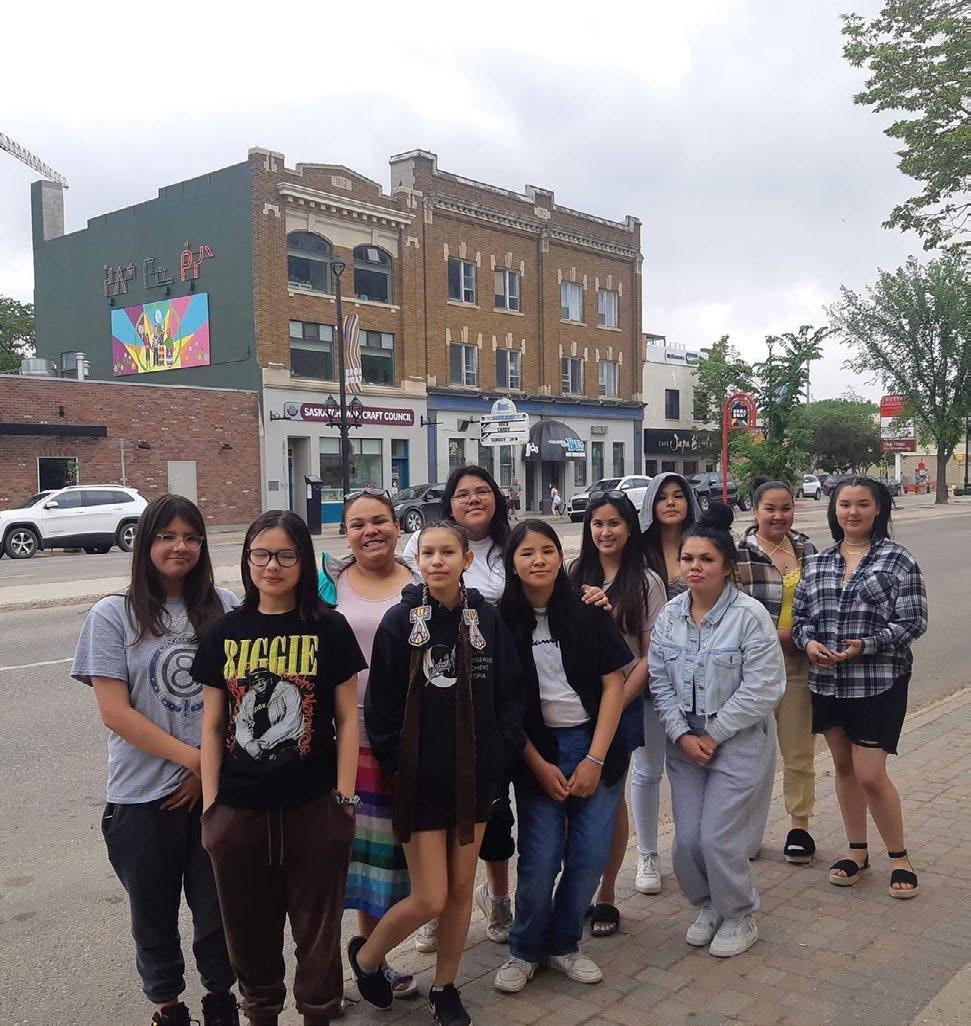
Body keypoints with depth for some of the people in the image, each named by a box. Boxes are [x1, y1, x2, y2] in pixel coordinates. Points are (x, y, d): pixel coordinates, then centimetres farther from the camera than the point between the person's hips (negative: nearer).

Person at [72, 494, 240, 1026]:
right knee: (154, 916, 15)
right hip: (144, 797, -1)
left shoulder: (223, 607, 0)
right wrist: (194, 757, -14)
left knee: (218, 907, 11)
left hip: (216, 790, 1)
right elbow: (115, 711, -10)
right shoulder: (113, 615, -5)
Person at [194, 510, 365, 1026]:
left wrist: (345, 798, -5)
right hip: (239, 809, 2)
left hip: (314, 808, -2)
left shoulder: (328, 628, -4)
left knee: (317, 926, 11)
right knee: (249, 927, 16)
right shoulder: (226, 631, 2)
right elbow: (212, 725, 5)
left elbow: (347, 717, -2)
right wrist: (210, 805, 2)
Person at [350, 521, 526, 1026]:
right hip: (421, 780, -3)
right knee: (429, 898, -1)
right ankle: (365, 956, 27)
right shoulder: (399, 621, -10)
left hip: (475, 776, 3)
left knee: (461, 889, 13)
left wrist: (500, 754, -4)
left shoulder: (487, 618, -3)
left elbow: (511, 693, 2)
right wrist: (396, 764, -7)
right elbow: (380, 705, -7)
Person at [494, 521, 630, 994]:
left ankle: (563, 944, 25)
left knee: (589, 857, 2)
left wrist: (594, 759, -8)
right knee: (540, 860, -4)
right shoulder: (503, 621, -3)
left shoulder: (588, 613, -2)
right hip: (538, 751, -1)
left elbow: (613, 684, -2)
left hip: (595, 745, 1)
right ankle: (525, 950, 20)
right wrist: (540, 766, -6)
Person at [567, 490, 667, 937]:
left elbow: (652, 655, -4)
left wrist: (618, 702, -11)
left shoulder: (645, 582, -2)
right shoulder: (574, 576, 5)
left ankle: (606, 896, 20)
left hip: (622, 702, -2)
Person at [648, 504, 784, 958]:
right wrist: (681, 734, -8)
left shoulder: (749, 615, -15)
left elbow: (761, 688, -16)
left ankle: (739, 916, 23)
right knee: (686, 840, 7)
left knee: (718, 839, -4)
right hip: (684, 743, 5)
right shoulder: (670, 614, 1)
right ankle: (709, 907, 34)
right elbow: (659, 681, 4)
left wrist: (713, 735, -14)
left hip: (737, 744, -5)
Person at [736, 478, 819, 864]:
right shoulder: (738, 554, -8)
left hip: (799, 663, 4)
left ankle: (799, 824, 26)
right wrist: (779, 635, -16)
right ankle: (749, 833, 19)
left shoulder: (806, 549, 9)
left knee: (800, 749, 10)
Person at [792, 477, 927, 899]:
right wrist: (809, 642, -11)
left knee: (871, 775, -5)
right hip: (827, 681, 5)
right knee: (844, 767, 14)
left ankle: (899, 858, 17)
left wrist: (865, 645, -19)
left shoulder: (897, 559, -4)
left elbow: (913, 622, -8)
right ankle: (857, 852, 30)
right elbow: (800, 615, 11)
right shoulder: (819, 562, 8)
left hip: (879, 683, -5)